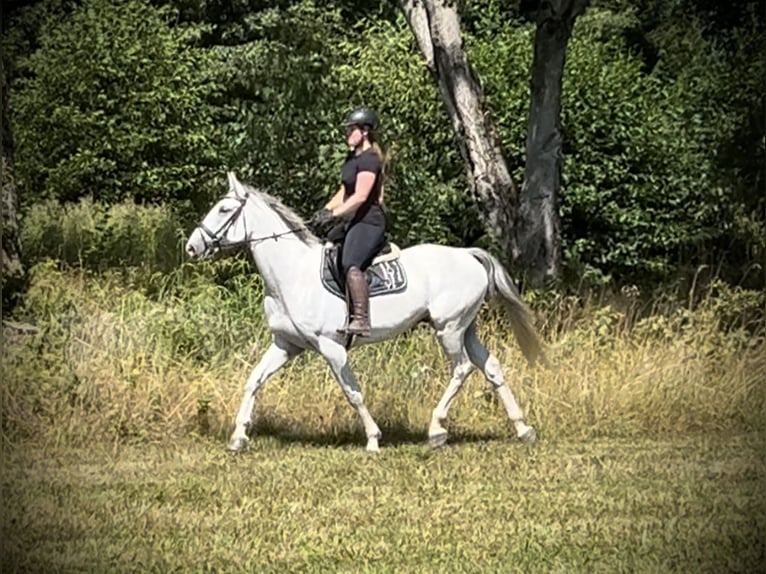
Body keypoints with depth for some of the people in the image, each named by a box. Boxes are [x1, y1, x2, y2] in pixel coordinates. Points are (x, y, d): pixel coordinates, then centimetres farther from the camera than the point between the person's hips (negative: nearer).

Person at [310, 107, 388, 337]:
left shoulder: (369, 160, -15)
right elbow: (344, 191, 23)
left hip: (369, 222, -11)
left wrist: (334, 214, -22)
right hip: (353, 223, 11)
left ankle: (361, 320, -37)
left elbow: (360, 196, -22)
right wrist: (325, 210, 8)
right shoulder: (352, 157, 17)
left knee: (350, 264, -29)